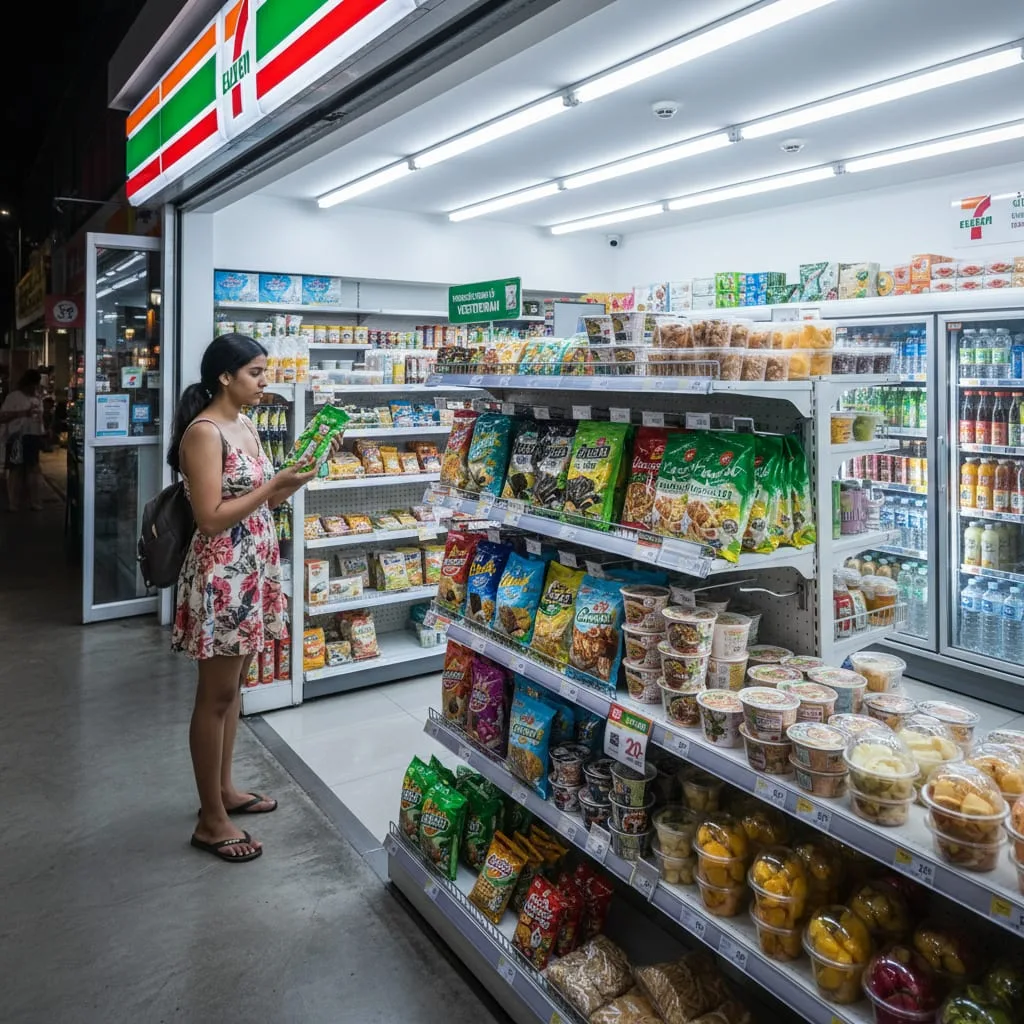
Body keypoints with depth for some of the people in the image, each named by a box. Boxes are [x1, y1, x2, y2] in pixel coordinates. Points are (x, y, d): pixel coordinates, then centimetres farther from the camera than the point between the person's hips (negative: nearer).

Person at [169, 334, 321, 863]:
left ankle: (224, 789, 34)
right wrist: (275, 484, -23)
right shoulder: (204, 432, -17)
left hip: (252, 571, 9)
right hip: (221, 576, -9)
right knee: (215, 696, 2)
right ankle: (210, 821, 16)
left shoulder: (246, 427, 10)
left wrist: (294, 480, 0)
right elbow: (211, 519, -21)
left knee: (233, 687, 19)